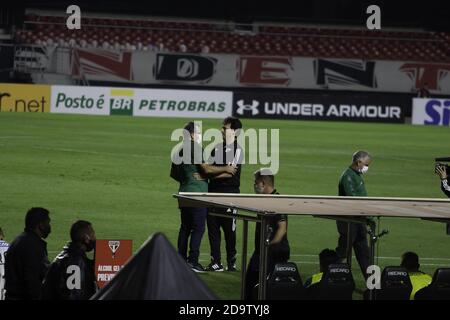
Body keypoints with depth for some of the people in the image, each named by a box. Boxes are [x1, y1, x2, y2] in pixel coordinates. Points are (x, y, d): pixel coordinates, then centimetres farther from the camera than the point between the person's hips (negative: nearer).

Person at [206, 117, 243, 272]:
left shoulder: (237, 150, -6)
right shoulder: (217, 148, 13)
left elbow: (229, 173, -14)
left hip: (230, 192, -6)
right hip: (213, 192, 6)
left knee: (229, 229, -1)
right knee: (212, 227, 3)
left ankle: (231, 262, 9)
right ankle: (216, 262, 6)